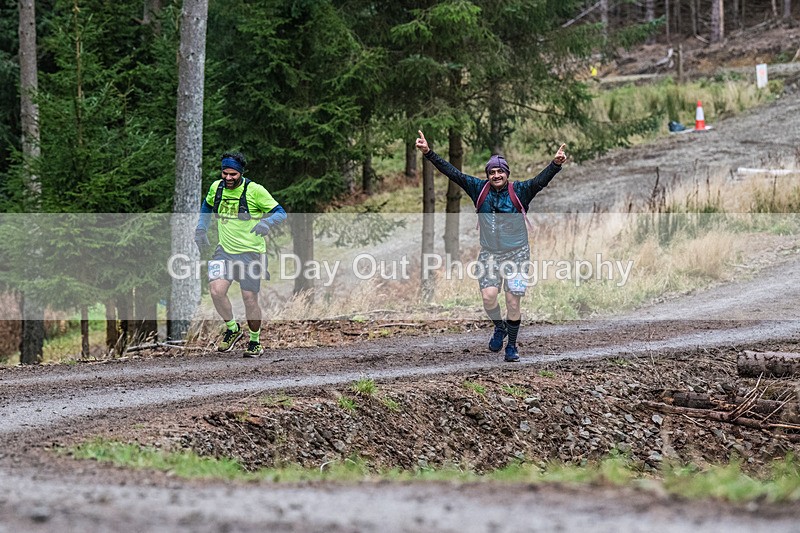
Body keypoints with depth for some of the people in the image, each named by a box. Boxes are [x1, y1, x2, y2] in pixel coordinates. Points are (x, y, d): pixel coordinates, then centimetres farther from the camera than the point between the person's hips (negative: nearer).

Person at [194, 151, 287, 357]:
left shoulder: (255, 190, -12)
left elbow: (280, 213, -9)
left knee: (250, 299, -1)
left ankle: (255, 341, 21)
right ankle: (232, 329, 9)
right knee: (216, 290, -16)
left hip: (250, 252, -4)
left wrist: (267, 223, -30)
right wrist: (201, 229, 13)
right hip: (225, 249, 4)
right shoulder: (216, 187, 2)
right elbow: (207, 206, 24)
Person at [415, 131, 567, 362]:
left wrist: (556, 164, -44)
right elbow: (453, 173, -4)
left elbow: (541, 180, -25)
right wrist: (428, 153, -11)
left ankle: (512, 345, 15)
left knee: (512, 302, -3)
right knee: (488, 298, -10)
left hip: (516, 254, -2)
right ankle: (499, 328, 21)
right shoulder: (480, 189, -2)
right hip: (489, 254, 2)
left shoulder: (519, 191, -9)